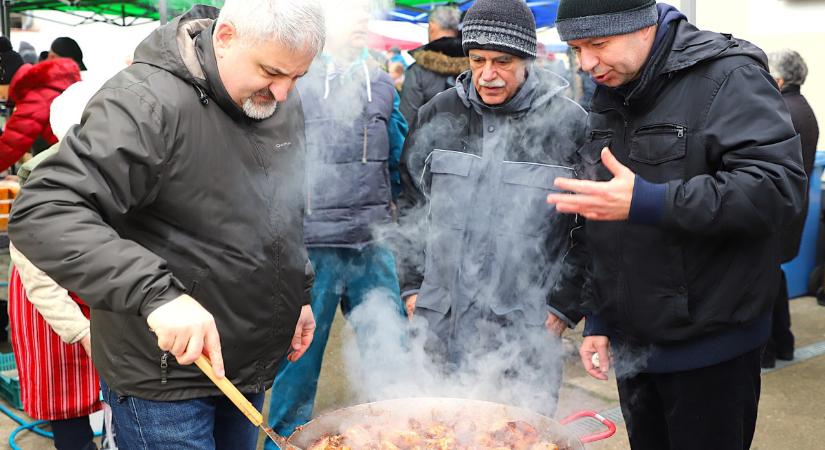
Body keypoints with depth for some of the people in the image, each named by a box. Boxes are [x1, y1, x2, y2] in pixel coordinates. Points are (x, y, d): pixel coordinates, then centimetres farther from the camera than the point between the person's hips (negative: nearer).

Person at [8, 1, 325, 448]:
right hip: (165, 378, -7)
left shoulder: (282, 105, 3)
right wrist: (156, 292, -39)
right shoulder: (147, 103, -23)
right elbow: (42, 213, -29)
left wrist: (300, 294, 15)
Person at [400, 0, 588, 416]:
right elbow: (410, 204, 12)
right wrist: (411, 284, 8)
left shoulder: (568, 123, -6)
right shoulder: (437, 115, 3)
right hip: (441, 325, 3)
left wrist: (565, 304, -4)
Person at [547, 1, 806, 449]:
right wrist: (596, 320, 12)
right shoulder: (608, 101, 9)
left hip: (709, 348, -6)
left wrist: (647, 202, -31)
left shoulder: (728, 79, -13)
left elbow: (778, 186, -25)